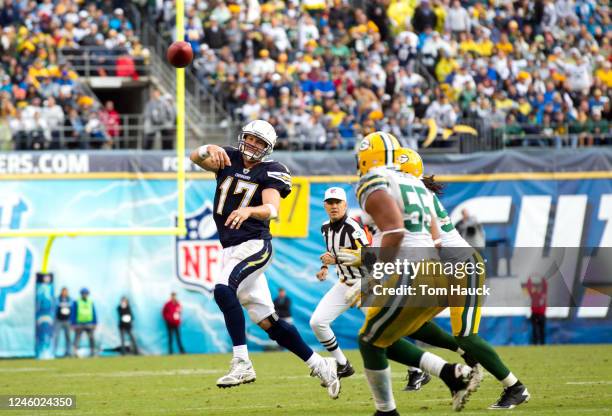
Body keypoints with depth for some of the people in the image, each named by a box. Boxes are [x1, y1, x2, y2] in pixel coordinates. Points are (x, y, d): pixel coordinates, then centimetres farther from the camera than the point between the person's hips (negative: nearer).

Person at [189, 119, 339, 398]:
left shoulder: (270, 172, -4)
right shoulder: (228, 160, 10)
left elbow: (272, 209, -21)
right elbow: (195, 158, -7)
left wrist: (249, 210, -43)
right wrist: (210, 150, -30)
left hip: (254, 247, -6)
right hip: (231, 250, 6)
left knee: (223, 290, -30)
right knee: (267, 322, 7)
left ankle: (242, 363, -30)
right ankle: (318, 365, 19)